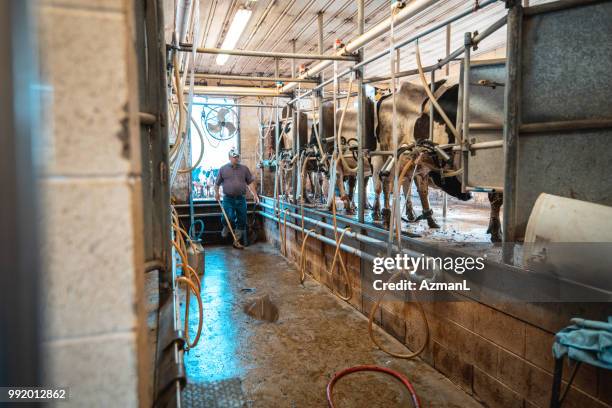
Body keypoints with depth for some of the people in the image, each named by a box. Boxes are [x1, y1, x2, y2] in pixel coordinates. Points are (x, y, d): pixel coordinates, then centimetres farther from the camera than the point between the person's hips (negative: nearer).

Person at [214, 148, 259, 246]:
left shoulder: (244, 168, 9)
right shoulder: (223, 169, 5)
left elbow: (250, 182, 8)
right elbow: (217, 183, 13)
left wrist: (255, 194, 1)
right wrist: (216, 192, 2)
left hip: (241, 199, 2)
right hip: (228, 199, -2)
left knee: (242, 221, 5)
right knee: (228, 218, -15)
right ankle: (226, 227, 21)